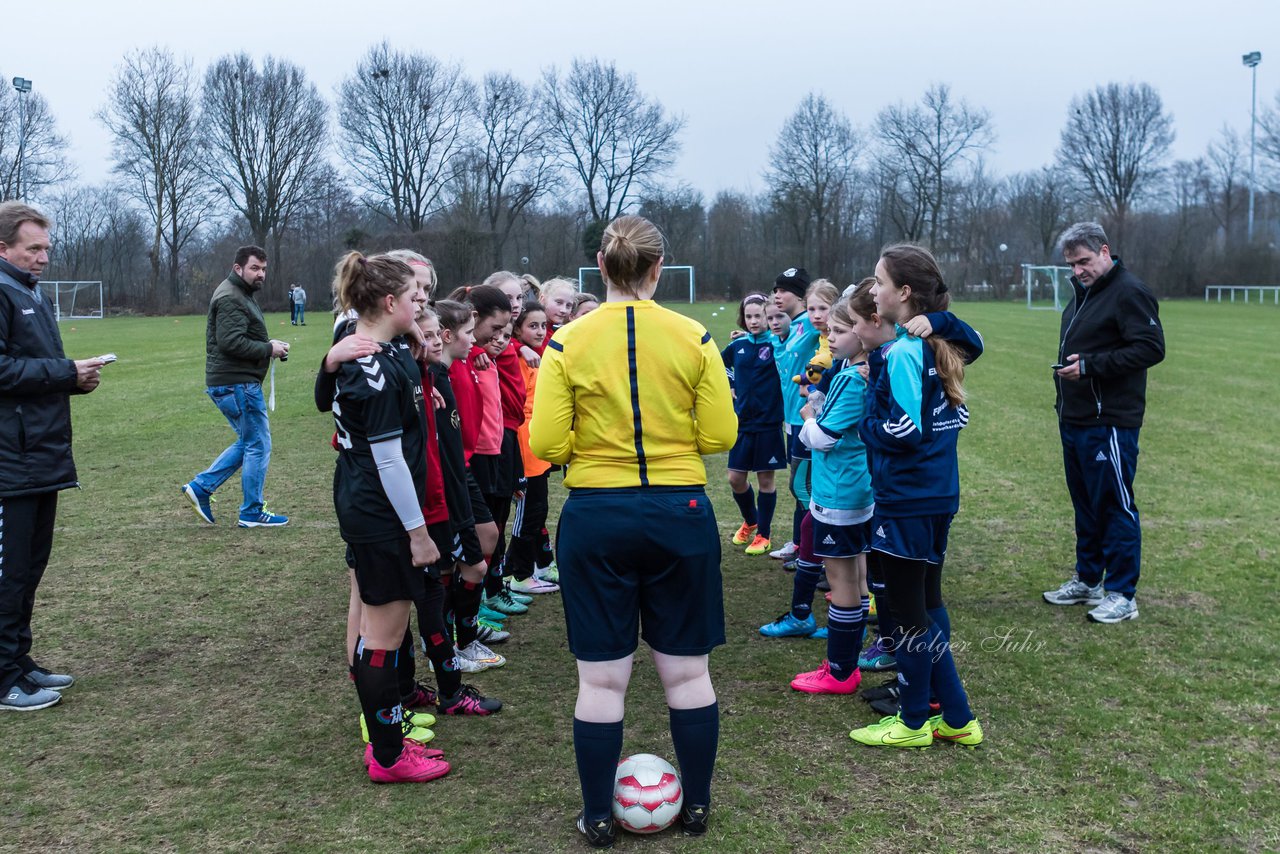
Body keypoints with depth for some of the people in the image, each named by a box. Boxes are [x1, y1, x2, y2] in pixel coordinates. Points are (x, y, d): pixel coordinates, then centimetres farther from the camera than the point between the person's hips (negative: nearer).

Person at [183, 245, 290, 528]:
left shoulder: (240, 295, 19)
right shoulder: (230, 298, -15)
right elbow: (231, 342, -25)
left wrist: (269, 345, 9)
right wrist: (269, 349, -17)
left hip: (226, 383, 11)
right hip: (237, 383, -11)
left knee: (247, 443, 18)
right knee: (258, 446, -2)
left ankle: (201, 486, 17)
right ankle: (252, 513, 7)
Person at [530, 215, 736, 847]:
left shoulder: (568, 343, -6)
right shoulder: (694, 339, -5)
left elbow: (546, 444, -9)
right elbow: (719, 435, -4)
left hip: (596, 518, -1)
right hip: (680, 515, 1)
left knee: (601, 679, 9)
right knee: (686, 672, 15)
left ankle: (597, 819, 22)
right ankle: (697, 808, 29)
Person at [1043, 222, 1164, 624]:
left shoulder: (1128, 292, -13)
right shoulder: (1083, 292, 15)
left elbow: (1151, 348, -20)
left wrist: (1091, 365, -23)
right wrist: (1066, 367, 9)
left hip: (1109, 424, -9)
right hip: (1075, 421, 9)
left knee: (1115, 507, -2)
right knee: (1085, 504, 17)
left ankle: (1121, 595, 7)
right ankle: (1087, 579, 29)